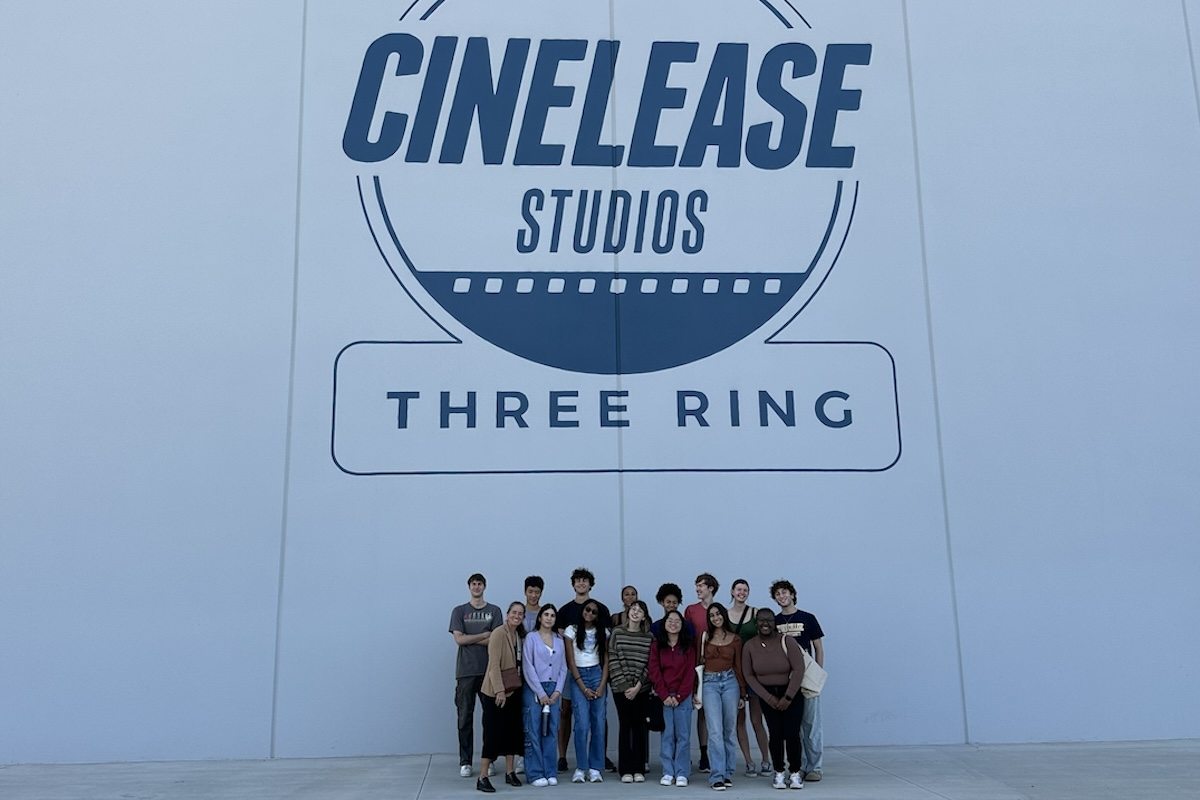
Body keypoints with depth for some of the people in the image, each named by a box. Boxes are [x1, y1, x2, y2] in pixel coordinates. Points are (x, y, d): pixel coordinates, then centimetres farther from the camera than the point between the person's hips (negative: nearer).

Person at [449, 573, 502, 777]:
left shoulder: (494, 611, 8)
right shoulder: (459, 611, 8)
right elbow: (459, 639, -4)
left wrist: (470, 639, -6)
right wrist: (484, 635, -4)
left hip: (489, 669, 0)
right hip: (466, 671, 0)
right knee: (465, 717, 1)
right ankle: (465, 762, 7)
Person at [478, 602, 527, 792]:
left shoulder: (520, 635, 9)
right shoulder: (499, 633, -14)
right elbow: (494, 664, -19)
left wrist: (521, 683, 3)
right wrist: (499, 690, -23)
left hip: (514, 690, 7)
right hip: (496, 692, -7)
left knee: (513, 730, 11)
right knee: (493, 732, -5)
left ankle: (510, 772, 22)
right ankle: (482, 778, 0)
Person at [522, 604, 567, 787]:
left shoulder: (559, 640, 11)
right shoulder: (531, 638, -2)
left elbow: (563, 668, 10)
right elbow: (528, 668, -7)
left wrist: (558, 690, -3)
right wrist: (541, 693, -10)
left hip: (553, 690, 4)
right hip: (534, 689, -4)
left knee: (551, 731, 4)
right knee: (534, 732, -2)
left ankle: (550, 772, 11)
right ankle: (535, 774, 4)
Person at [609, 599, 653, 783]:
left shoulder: (649, 637, 3)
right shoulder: (617, 633, 2)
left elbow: (650, 664, 0)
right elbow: (613, 661, -2)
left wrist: (637, 686, -9)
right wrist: (624, 685, -9)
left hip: (641, 689, 1)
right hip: (621, 688, -1)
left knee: (639, 726, 4)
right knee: (624, 725, 1)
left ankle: (639, 769, 11)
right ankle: (626, 770, 7)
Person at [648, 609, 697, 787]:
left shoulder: (688, 645, 5)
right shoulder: (656, 644, 5)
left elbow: (690, 672, 1)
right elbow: (654, 671, 0)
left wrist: (679, 696, -8)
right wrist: (665, 695, -9)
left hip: (684, 696, 0)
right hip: (663, 696, 0)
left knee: (683, 735, -1)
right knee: (667, 734, 0)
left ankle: (681, 773, 4)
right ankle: (668, 772, 6)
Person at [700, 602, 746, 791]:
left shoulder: (735, 639, 7)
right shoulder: (705, 638, 5)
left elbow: (739, 667, 10)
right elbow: (698, 663, 5)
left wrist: (743, 693, 9)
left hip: (730, 682, 2)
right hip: (710, 683, -2)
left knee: (730, 730, 6)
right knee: (715, 731, -9)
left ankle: (727, 773, 15)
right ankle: (717, 776, -8)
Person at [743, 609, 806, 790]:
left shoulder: (787, 641, -16)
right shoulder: (749, 646, -8)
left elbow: (798, 669, -15)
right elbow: (749, 675, -4)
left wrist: (788, 697, -15)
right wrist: (768, 698, -9)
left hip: (792, 693, -2)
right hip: (768, 695, 2)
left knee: (792, 733, -8)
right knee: (775, 734, -6)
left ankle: (796, 773, 7)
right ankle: (779, 773, 9)